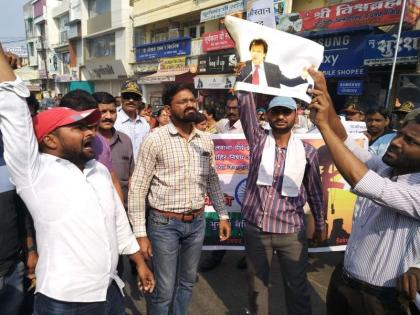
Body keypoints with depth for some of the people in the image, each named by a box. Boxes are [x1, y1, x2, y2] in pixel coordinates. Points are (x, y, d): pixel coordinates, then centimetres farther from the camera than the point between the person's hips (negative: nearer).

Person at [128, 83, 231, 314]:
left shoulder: (205, 140, 2)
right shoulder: (155, 140, -13)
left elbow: (212, 180, 12)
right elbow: (137, 189, -11)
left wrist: (223, 215, 10)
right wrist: (140, 233, -12)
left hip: (197, 222, 5)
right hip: (165, 224, -4)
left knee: (187, 282, 22)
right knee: (164, 289, 9)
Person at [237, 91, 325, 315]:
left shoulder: (307, 151, -1)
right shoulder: (257, 139, -2)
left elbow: (315, 191, 8)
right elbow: (245, 103, -13)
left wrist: (320, 225, 14)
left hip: (292, 231, 0)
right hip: (256, 228, 1)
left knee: (297, 287, 15)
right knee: (256, 285, 19)